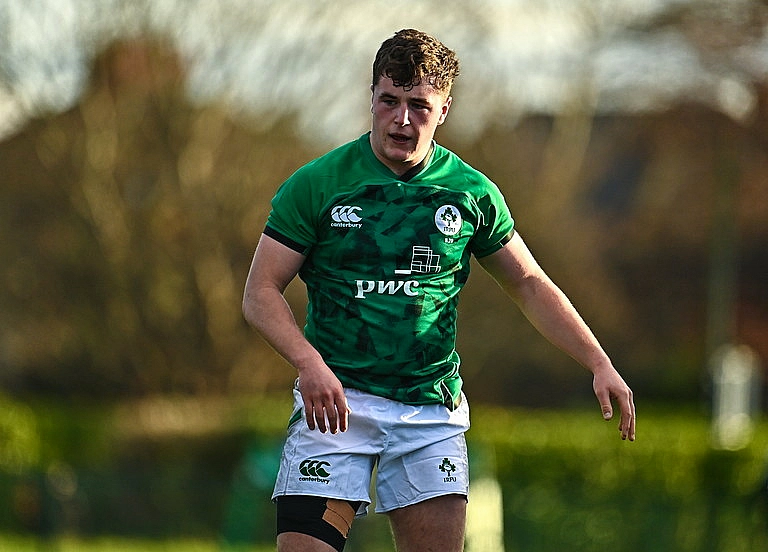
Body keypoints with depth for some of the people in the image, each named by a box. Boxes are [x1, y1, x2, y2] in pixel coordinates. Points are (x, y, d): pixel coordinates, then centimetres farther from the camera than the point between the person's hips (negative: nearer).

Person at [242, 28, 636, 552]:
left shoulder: (473, 193, 5)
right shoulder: (316, 185, -2)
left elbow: (531, 286, 15)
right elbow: (261, 292, -2)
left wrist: (600, 363, 6)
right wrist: (310, 362, -20)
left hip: (432, 410, 2)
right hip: (336, 399, -2)